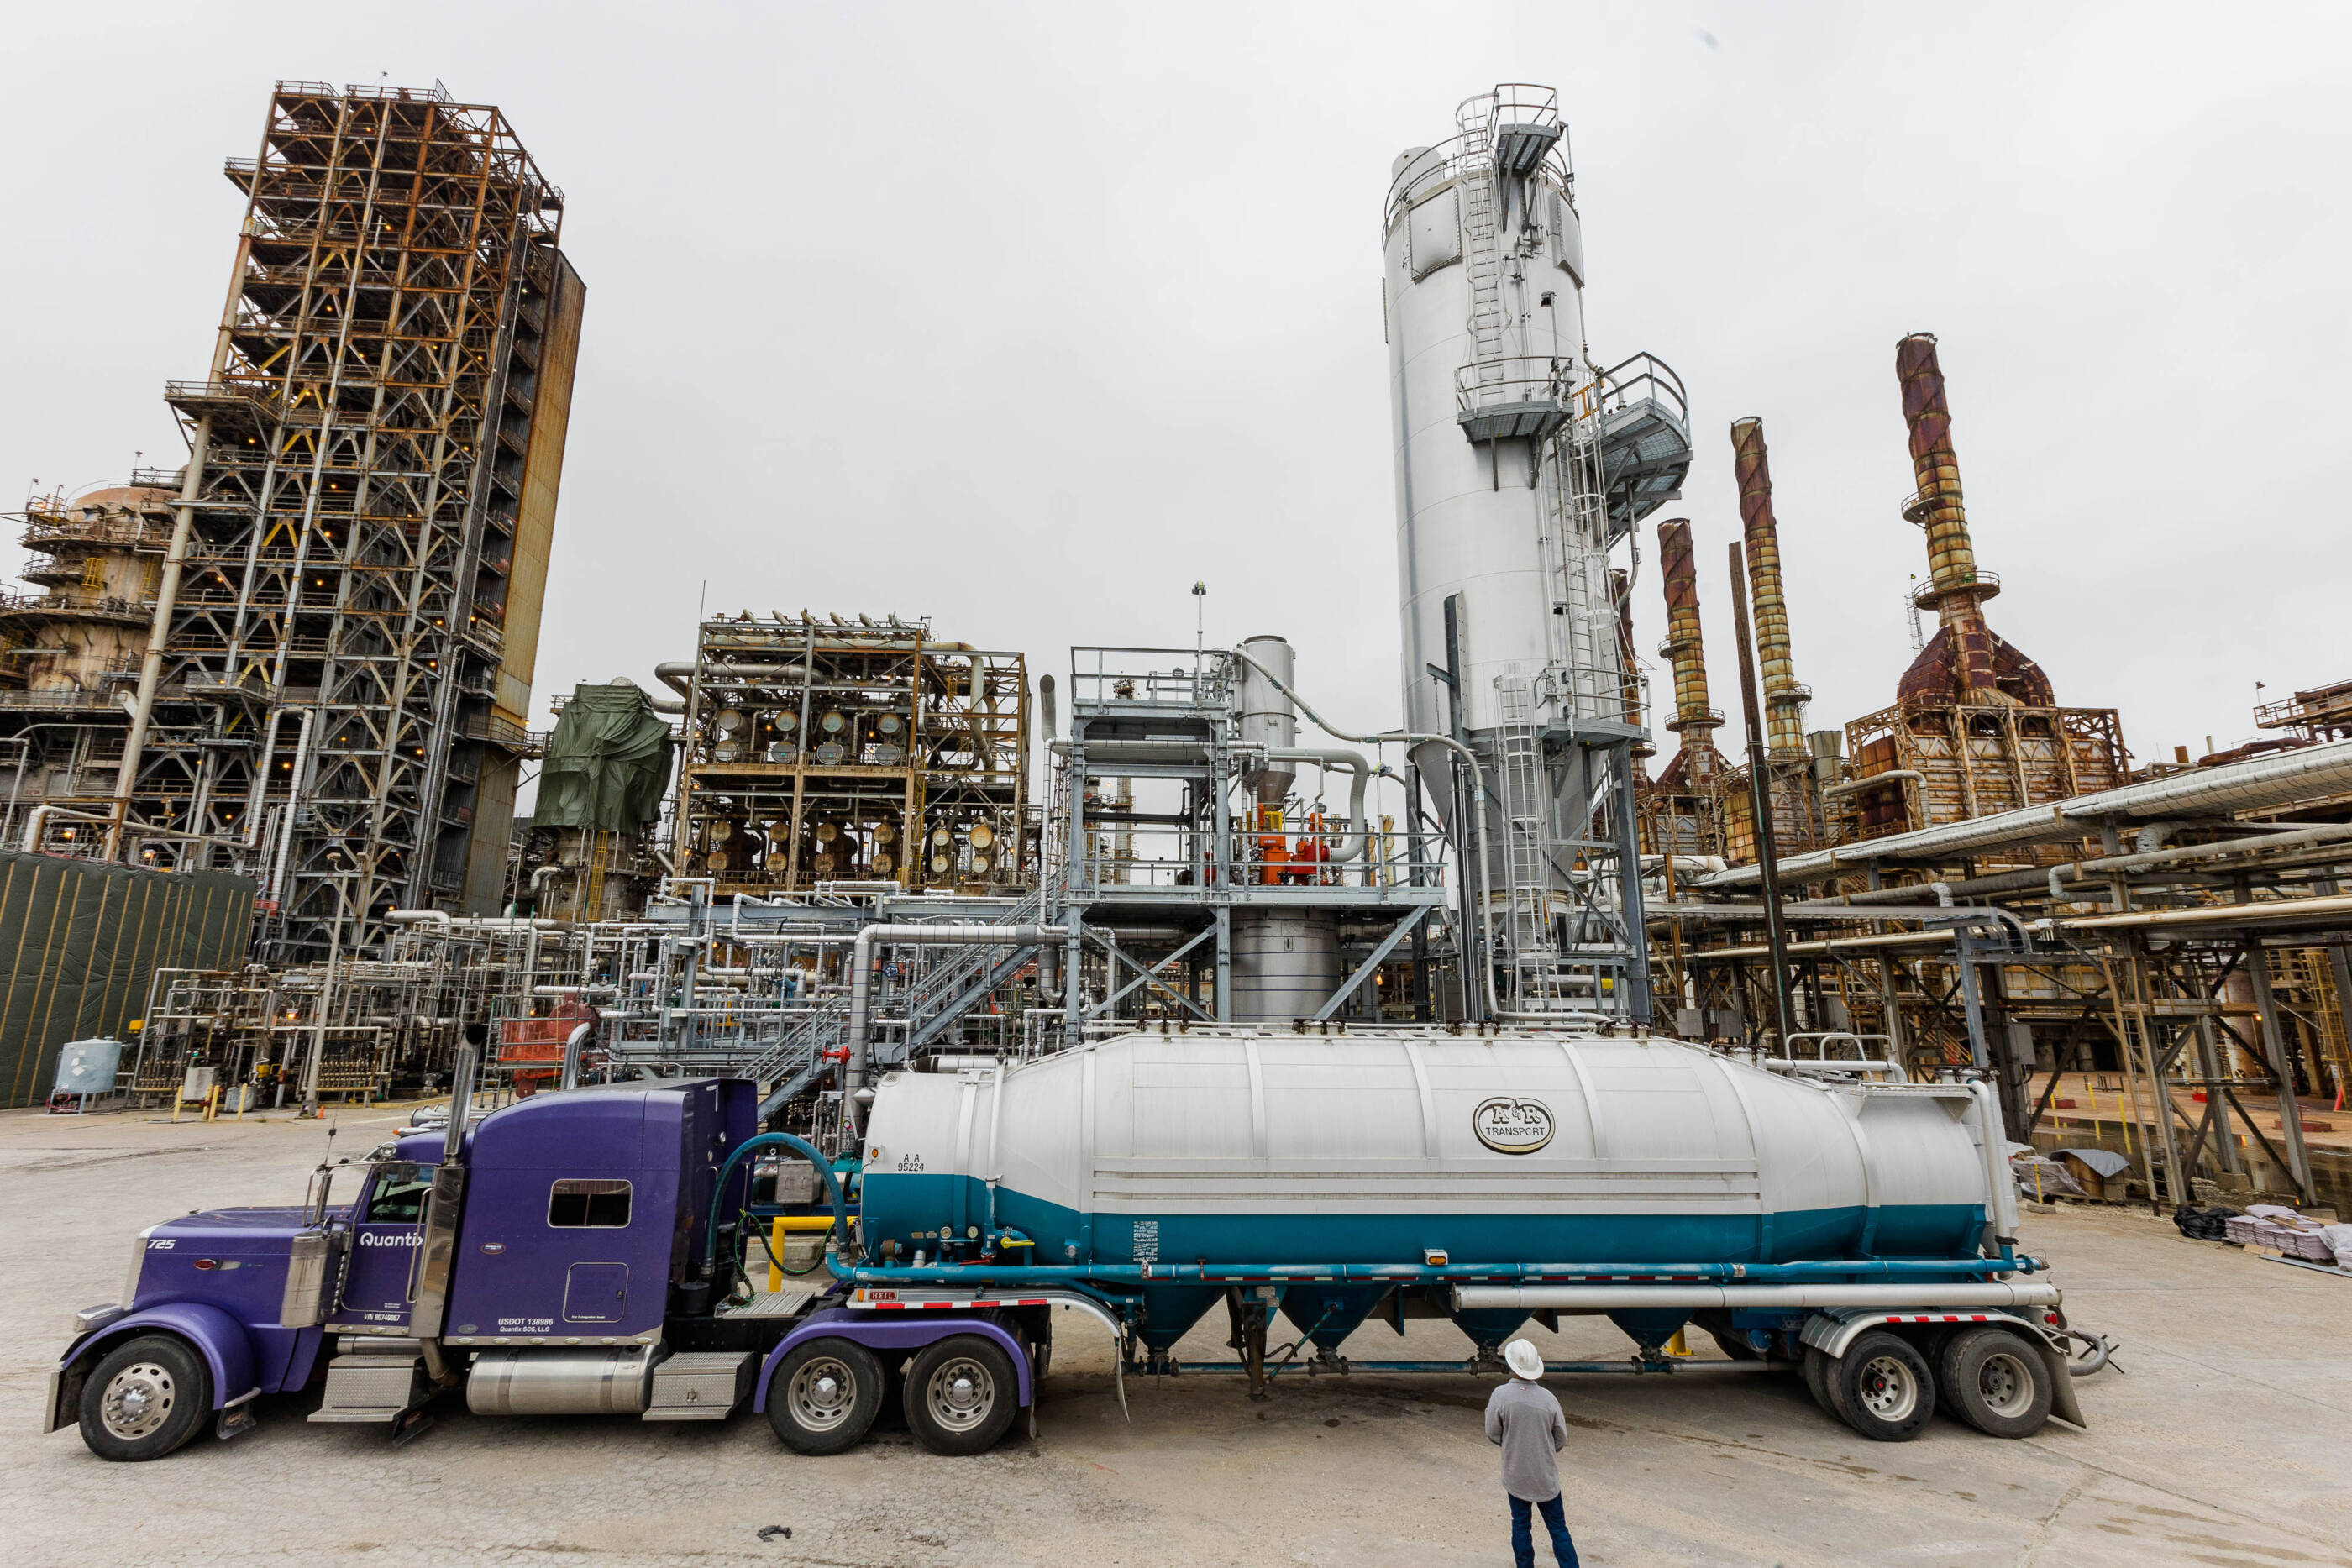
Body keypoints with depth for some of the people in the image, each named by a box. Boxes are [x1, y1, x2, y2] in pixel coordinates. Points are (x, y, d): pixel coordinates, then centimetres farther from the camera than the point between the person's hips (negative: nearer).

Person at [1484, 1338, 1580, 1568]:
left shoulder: (1501, 1395, -19)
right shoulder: (1548, 1397, -14)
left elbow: (1493, 1434, -8)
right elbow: (1562, 1439, -2)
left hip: (1516, 1475, -1)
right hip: (1546, 1475, 1)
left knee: (1520, 1526, 16)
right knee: (1558, 1527, 15)